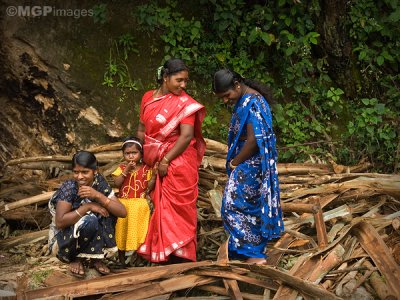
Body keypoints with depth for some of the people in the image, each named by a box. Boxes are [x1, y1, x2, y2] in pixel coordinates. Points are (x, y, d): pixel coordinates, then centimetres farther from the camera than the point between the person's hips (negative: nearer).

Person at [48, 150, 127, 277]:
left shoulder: (100, 183, -10)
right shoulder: (69, 187, -21)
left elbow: (122, 212, -17)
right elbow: (59, 222, -28)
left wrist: (98, 196, -29)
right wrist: (88, 206, -28)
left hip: (92, 237, 4)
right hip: (64, 238, -4)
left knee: (107, 210, -19)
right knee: (89, 220, -32)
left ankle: (95, 257, -8)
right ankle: (76, 258, -6)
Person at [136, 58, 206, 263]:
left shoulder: (184, 103, -11)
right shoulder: (148, 97, 6)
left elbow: (187, 136, -18)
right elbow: (142, 128, 13)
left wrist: (166, 160, -17)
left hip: (178, 162, -5)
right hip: (155, 162, 5)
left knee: (177, 208, -1)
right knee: (162, 208, 12)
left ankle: (181, 256, 7)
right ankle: (165, 254, 22)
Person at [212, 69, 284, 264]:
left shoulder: (252, 103, -19)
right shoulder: (244, 100, 12)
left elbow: (253, 140, -24)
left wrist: (234, 162, -13)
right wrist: (234, 161, 9)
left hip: (250, 165, -10)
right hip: (247, 165, 10)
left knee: (235, 206, -6)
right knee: (251, 208, 12)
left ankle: (253, 254, -3)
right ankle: (256, 252, 19)